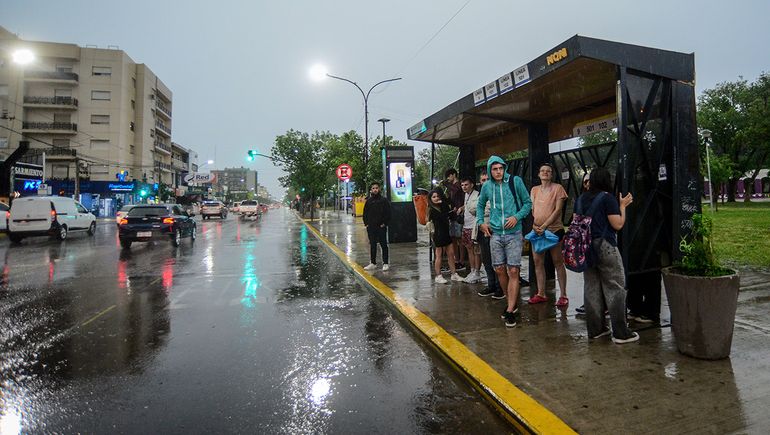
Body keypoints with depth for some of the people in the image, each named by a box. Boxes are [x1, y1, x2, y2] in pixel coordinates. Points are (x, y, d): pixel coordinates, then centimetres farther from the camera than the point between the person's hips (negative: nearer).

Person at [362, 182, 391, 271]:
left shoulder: (384, 200, -2)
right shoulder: (368, 201, 9)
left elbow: (388, 213, -4)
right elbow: (365, 213, 15)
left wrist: (384, 223, -10)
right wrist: (366, 223, 5)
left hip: (381, 227, -4)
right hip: (371, 227, 4)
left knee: (384, 245, 2)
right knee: (372, 245, 9)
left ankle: (385, 263, 8)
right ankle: (373, 263, 17)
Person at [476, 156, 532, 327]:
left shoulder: (516, 181, -4)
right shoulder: (486, 187, 5)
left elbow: (528, 203, 2)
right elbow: (480, 205, 22)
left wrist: (517, 217, -13)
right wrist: (481, 222, 8)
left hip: (514, 234, -3)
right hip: (495, 234, 3)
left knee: (513, 271, -7)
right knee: (500, 270, 8)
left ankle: (510, 310, -2)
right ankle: (512, 302, 27)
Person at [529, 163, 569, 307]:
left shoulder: (557, 188, -3)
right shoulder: (534, 189, 12)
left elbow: (558, 210, -10)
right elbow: (532, 209, 10)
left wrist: (544, 226, -18)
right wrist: (534, 224, -7)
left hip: (554, 229, -5)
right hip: (537, 230, 5)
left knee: (557, 261, -1)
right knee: (537, 261, 5)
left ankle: (563, 295, 6)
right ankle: (541, 294, 15)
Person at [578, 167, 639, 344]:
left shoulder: (580, 199, 9)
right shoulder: (608, 198, -8)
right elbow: (618, 224, -8)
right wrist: (623, 206, 4)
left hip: (586, 247, 6)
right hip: (605, 246, -6)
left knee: (591, 288, 10)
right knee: (615, 288, 1)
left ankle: (595, 329, 18)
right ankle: (620, 332, 4)